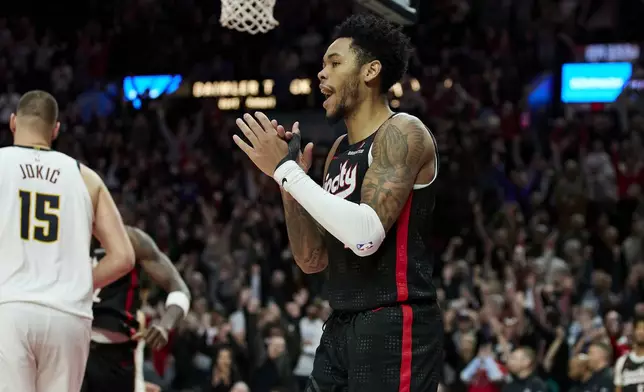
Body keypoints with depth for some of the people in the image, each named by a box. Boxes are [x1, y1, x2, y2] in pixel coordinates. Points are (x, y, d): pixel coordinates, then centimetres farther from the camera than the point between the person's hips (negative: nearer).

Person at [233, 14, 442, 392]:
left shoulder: (403, 133, -9)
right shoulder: (340, 150, 16)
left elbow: (367, 236, -23)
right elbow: (313, 261, 16)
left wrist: (286, 169, -18)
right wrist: (290, 182, 3)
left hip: (394, 328, -8)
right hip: (341, 329, 8)